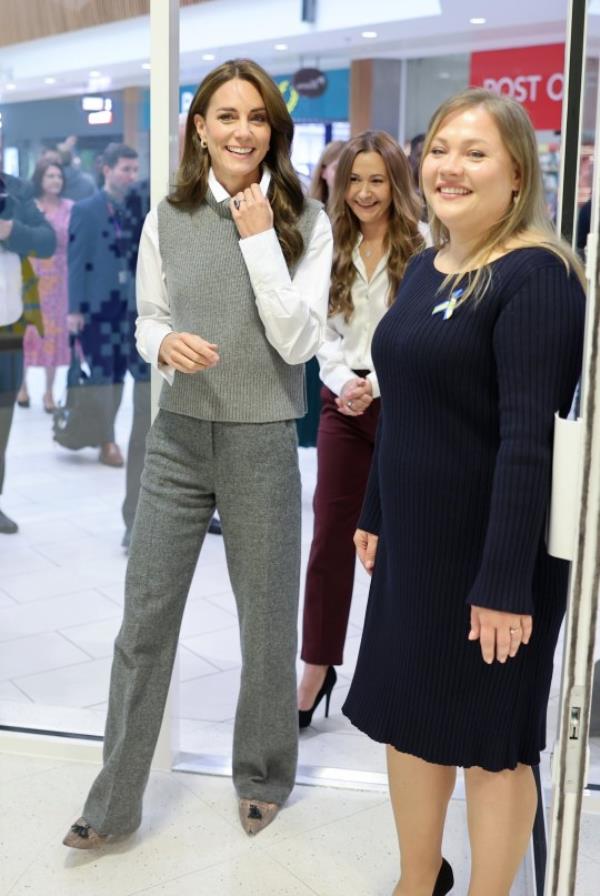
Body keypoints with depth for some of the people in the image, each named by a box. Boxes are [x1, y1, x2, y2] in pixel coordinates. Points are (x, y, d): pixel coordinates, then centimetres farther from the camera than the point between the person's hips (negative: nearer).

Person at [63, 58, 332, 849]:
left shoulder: (304, 222, -4)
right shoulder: (166, 221, 3)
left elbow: (298, 341, -13)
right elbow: (147, 321, 10)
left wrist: (259, 238, -17)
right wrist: (164, 344, -13)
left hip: (262, 443, -2)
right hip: (179, 436, 2)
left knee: (267, 618, 10)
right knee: (145, 614, 6)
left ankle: (263, 777, 34)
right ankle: (115, 801, 21)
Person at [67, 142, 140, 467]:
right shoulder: (85, 210, -4)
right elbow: (76, 262, -8)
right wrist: (74, 308, -14)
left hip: (127, 305, 5)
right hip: (95, 305, -5)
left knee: (118, 374, 9)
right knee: (101, 374, 0)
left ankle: (104, 437, 21)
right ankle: (107, 441, 8)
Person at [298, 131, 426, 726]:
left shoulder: (421, 251, -7)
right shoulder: (332, 252, 9)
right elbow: (324, 334, 6)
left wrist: (376, 384, -18)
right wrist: (343, 384, -11)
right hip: (342, 404, 4)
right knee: (331, 536, 3)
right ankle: (316, 667, 13)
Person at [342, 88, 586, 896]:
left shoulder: (536, 276, -17)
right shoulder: (424, 267, 8)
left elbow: (527, 440, -22)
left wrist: (505, 580, -23)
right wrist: (374, 517, 16)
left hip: (492, 552, -8)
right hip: (412, 540, 8)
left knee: (491, 741, 9)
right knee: (409, 719, 18)